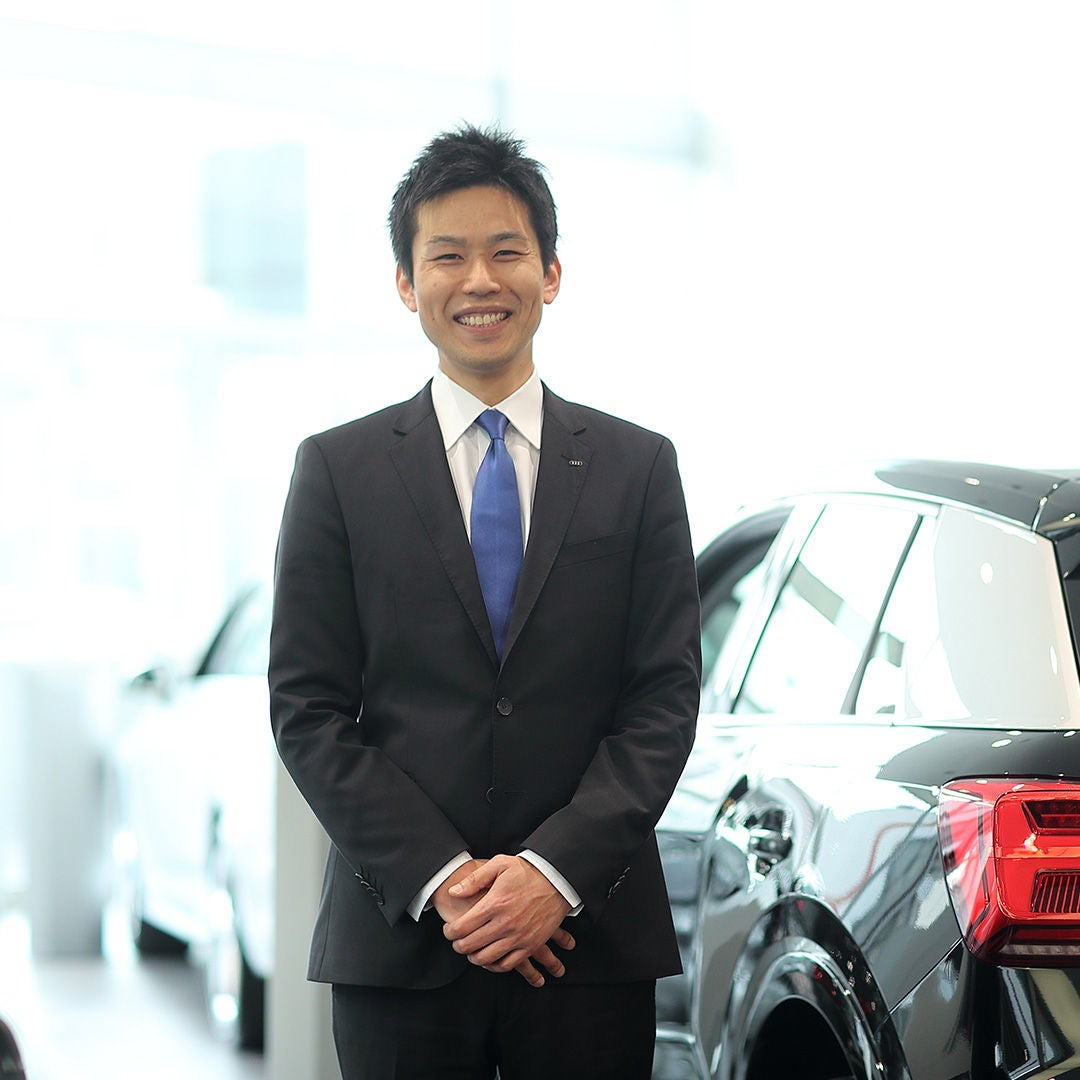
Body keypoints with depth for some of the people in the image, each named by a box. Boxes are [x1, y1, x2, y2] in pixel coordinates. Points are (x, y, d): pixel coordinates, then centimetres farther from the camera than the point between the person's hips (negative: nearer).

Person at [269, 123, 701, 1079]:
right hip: (398, 941, 0)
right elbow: (308, 710, 0)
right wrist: (442, 879, -11)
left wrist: (554, 870, -10)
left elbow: (667, 696, 2)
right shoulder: (338, 469, 5)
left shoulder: (639, 465, 7)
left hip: (590, 934, 1)